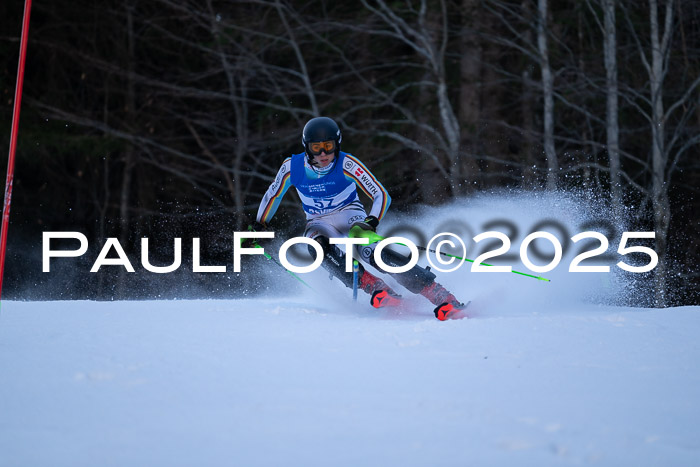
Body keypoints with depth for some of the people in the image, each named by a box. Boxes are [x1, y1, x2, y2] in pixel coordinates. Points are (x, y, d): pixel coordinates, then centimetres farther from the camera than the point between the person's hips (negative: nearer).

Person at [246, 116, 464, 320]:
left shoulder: (346, 164, -22)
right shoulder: (292, 167, -14)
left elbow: (382, 196, -21)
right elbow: (273, 195, 7)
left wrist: (371, 222, -38)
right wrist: (259, 226, 13)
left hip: (350, 215, -3)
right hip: (319, 223, 3)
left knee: (370, 250, -33)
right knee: (319, 245, -35)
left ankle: (442, 298, -36)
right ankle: (376, 289, -32)